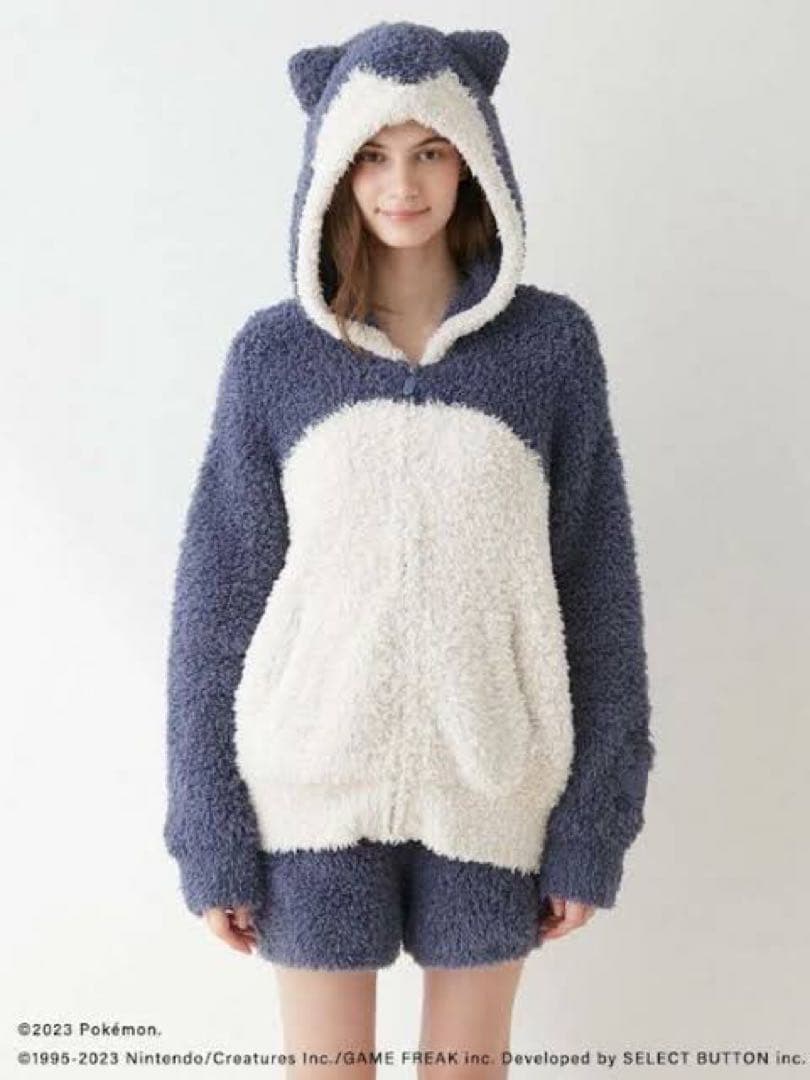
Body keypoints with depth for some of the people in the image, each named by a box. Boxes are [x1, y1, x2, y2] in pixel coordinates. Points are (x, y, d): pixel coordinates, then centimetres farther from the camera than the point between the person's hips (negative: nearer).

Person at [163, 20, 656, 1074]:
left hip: (489, 786, 1)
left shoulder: (553, 340, -5)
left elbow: (597, 583, -2)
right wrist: (211, 834, -3)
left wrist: (591, 824, -2)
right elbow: (218, 594, -2)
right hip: (314, 786, 0)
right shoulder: (273, 351, -5)